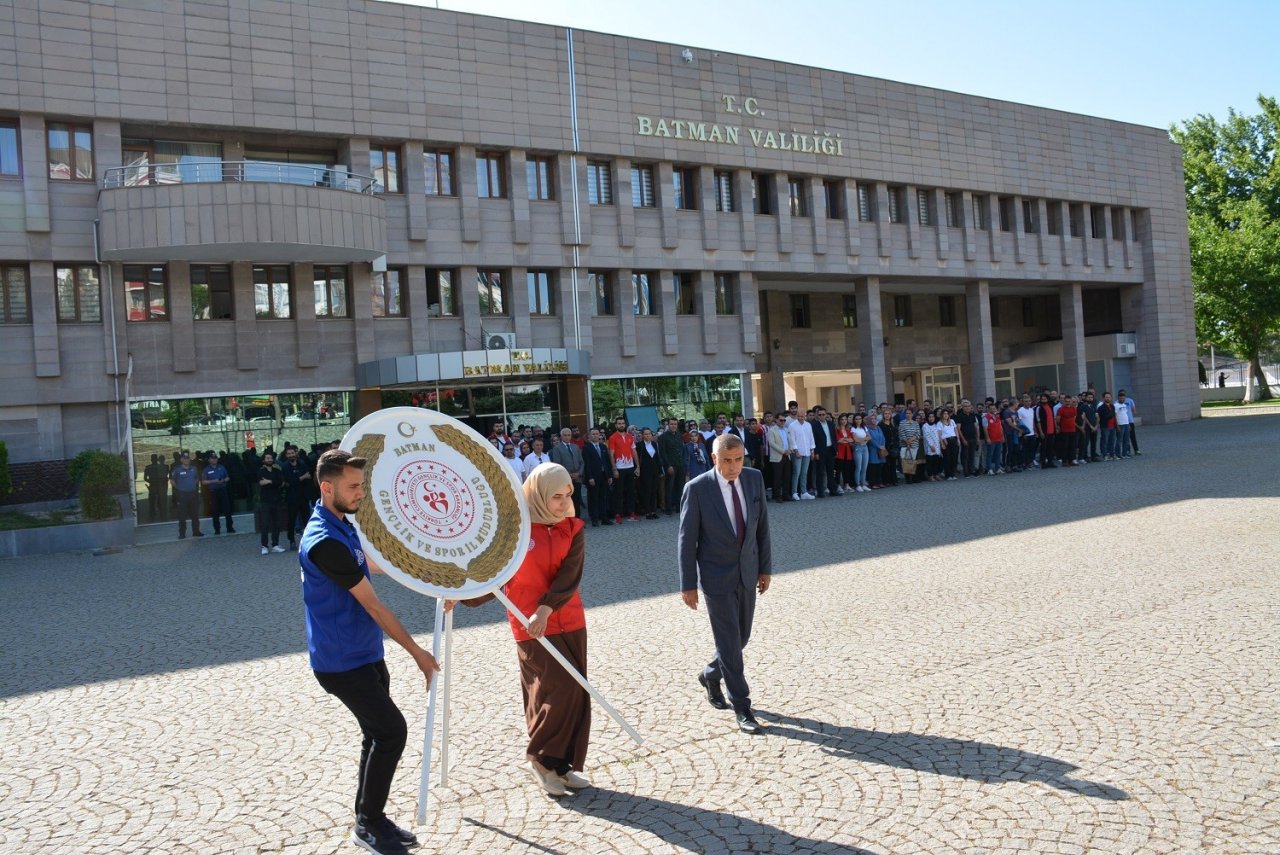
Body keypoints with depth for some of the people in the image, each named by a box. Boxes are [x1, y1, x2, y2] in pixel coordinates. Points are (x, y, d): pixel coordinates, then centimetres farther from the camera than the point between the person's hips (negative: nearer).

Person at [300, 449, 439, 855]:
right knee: (392, 730, -9)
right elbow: (372, 604, -21)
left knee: (379, 734, 14)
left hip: (366, 654, 10)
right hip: (342, 661, -10)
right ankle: (369, 822, 7)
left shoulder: (343, 527, 7)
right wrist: (416, 651, -16)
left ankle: (369, 819, 26)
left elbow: (371, 564, 28)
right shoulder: (324, 541, -24)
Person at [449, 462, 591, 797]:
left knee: (576, 695, 8)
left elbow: (570, 575, -12)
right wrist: (463, 595, -20)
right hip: (530, 627, -5)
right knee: (562, 689, -12)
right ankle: (540, 757, 10)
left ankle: (563, 764, 24)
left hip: (569, 622, 5)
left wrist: (546, 608, -26)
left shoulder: (572, 530, 1)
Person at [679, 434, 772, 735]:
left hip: (747, 572, 5)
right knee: (729, 642, -2)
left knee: (742, 637, 15)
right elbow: (687, 539, -10)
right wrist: (688, 584, -10)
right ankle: (742, 708, 10)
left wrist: (765, 566, 7)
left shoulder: (754, 479, -2)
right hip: (717, 575, -5)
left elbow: (762, 526, 7)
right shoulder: (697, 489, -15)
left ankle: (710, 675, 42)